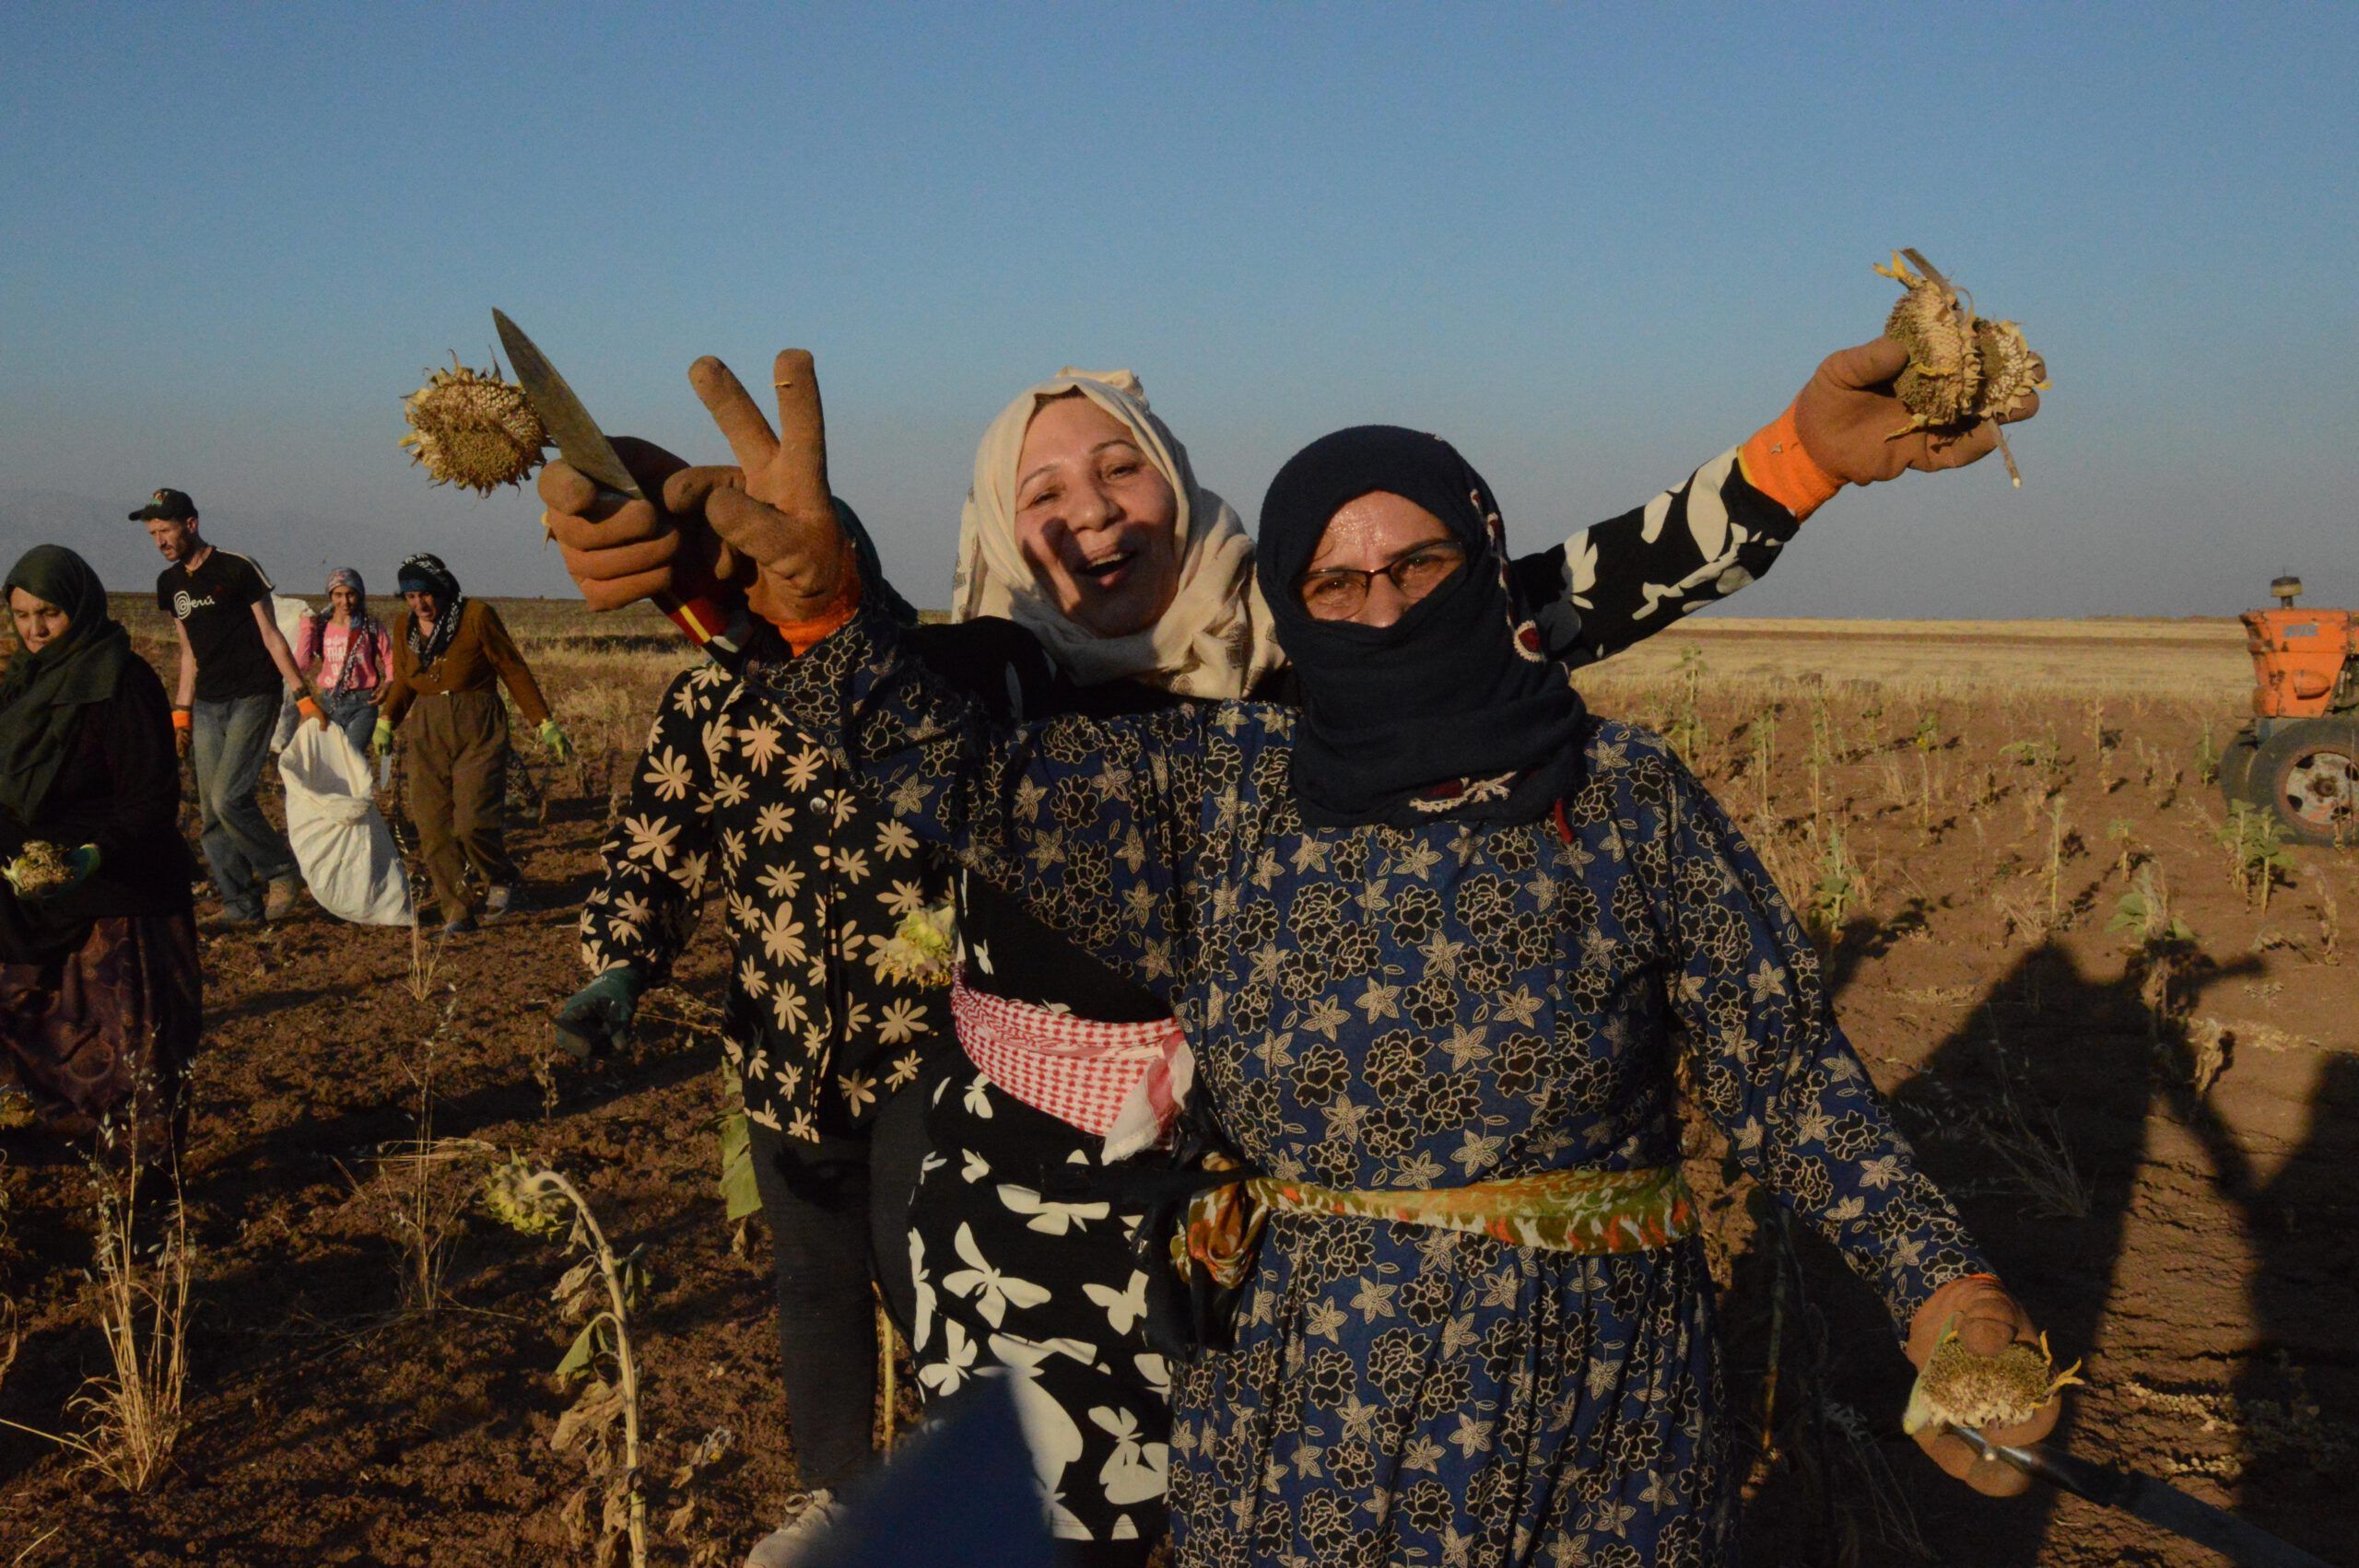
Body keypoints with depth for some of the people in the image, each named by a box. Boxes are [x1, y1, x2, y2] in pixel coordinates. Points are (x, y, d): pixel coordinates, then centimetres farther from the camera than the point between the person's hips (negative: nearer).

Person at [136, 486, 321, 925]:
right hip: (207, 706, 7)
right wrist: (180, 714, 14)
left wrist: (303, 696, -11)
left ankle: (283, 874, 1)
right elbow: (189, 653, 19)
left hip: (253, 696, -7)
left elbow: (271, 636, -6)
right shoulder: (171, 584, 13)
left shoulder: (237, 569, -7)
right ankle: (242, 905, 9)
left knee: (229, 797, -18)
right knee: (213, 812, 3)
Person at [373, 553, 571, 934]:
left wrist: (544, 723, -3)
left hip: (478, 730, -5)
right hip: (427, 731, 5)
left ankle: (502, 881, 13)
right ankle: (457, 912, 10)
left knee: (472, 822, -16)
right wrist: (386, 720, 6)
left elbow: (514, 670, -2)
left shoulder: (477, 616, -6)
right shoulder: (404, 626, 9)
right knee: (433, 829, -1)